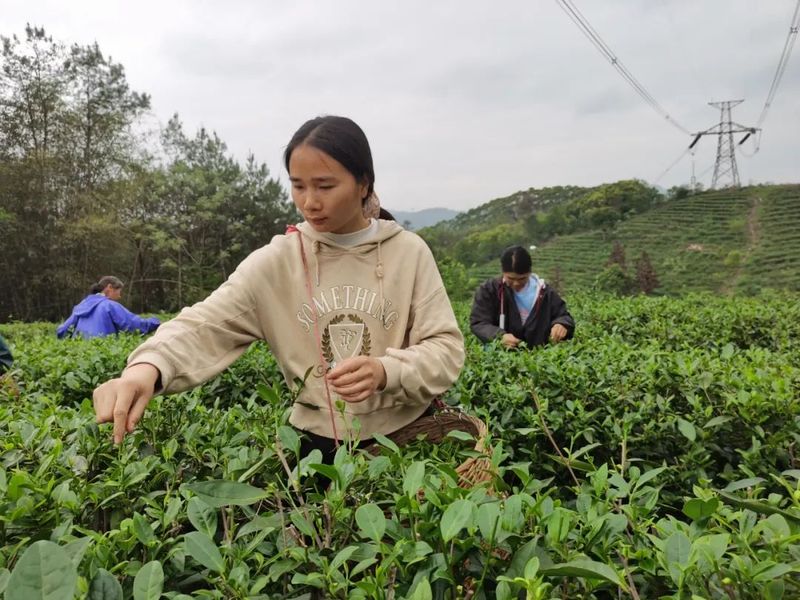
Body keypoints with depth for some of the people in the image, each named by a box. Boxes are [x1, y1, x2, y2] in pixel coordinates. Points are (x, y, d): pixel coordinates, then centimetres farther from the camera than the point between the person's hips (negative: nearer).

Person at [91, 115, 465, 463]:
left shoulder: (409, 252, -7)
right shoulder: (276, 262, -6)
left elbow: (446, 348, -8)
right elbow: (205, 326, -15)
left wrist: (386, 372, -27)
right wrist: (147, 367, -37)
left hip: (408, 437, 0)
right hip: (318, 444, 1)